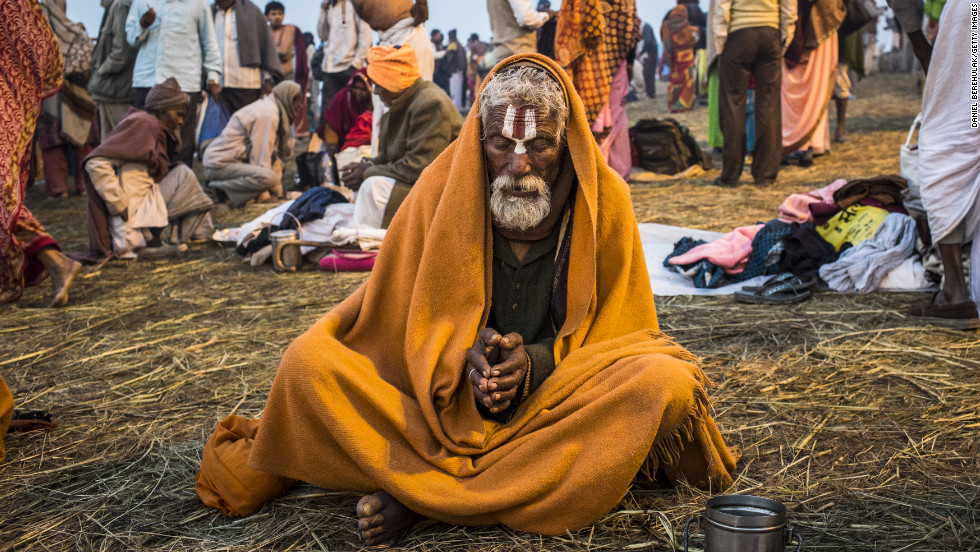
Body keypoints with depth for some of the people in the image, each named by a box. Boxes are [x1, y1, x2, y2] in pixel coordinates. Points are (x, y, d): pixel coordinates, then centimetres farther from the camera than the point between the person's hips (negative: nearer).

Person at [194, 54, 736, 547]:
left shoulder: (605, 200, -5)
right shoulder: (441, 190, -6)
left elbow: (621, 335, -2)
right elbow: (402, 321, -1)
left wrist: (537, 361, -21)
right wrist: (462, 358, -23)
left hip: (562, 398, 1)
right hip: (445, 400, 0)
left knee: (666, 383, -32)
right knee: (307, 364, -21)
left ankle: (426, 496, -27)